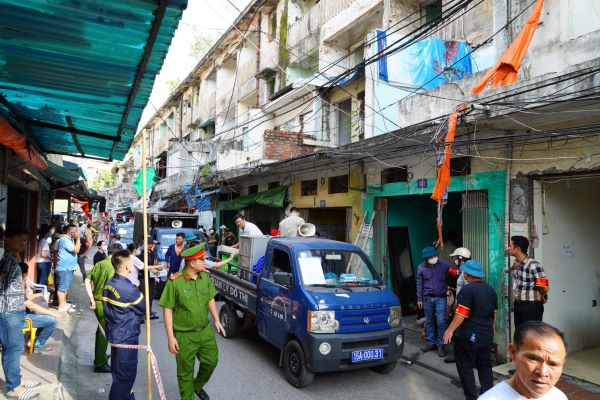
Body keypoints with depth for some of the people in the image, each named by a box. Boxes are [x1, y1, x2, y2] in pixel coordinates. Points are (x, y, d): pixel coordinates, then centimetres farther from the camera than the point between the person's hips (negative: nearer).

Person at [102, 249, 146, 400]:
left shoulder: (109, 284, 1)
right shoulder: (128, 288, -25)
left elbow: (113, 308, 8)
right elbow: (145, 307, -12)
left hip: (115, 335, 9)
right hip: (126, 337, -9)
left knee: (120, 373, 24)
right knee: (125, 375, 6)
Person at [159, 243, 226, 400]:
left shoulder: (205, 276, -2)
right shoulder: (175, 282, -19)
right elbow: (168, 310, -14)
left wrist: (217, 320, 8)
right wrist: (170, 337, -16)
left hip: (206, 331, 5)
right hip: (184, 336, -5)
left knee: (211, 361, 17)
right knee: (185, 372, 10)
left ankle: (197, 385, 46)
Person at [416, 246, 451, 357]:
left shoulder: (444, 265, -10)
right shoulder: (421, 267, -2)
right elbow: (419, 284, 5)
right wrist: (419, 299, 5)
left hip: (440, 298, -2)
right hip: (427, 298, 3)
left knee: (441, 322, -6)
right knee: (429, 322, 12)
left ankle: (441, 345, 5)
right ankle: (431, 342, 25)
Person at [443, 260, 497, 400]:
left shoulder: (468, 289, -16)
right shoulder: (490, 289, 9)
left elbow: (461, 314, -22)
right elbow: (494, 312, 18)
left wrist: (451, 329, -17)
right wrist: (492, 328, 32)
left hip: (468, 335, -8)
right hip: (487, 335, 8)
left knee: (465, 367, 3)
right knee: (485, 366, 17)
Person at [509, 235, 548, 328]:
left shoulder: (533, 265, -19)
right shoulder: (515, 264, 6)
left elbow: (544, 288, -19)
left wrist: (538, 298, 0)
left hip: (532, 306, -8)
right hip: (517, 305, 8)